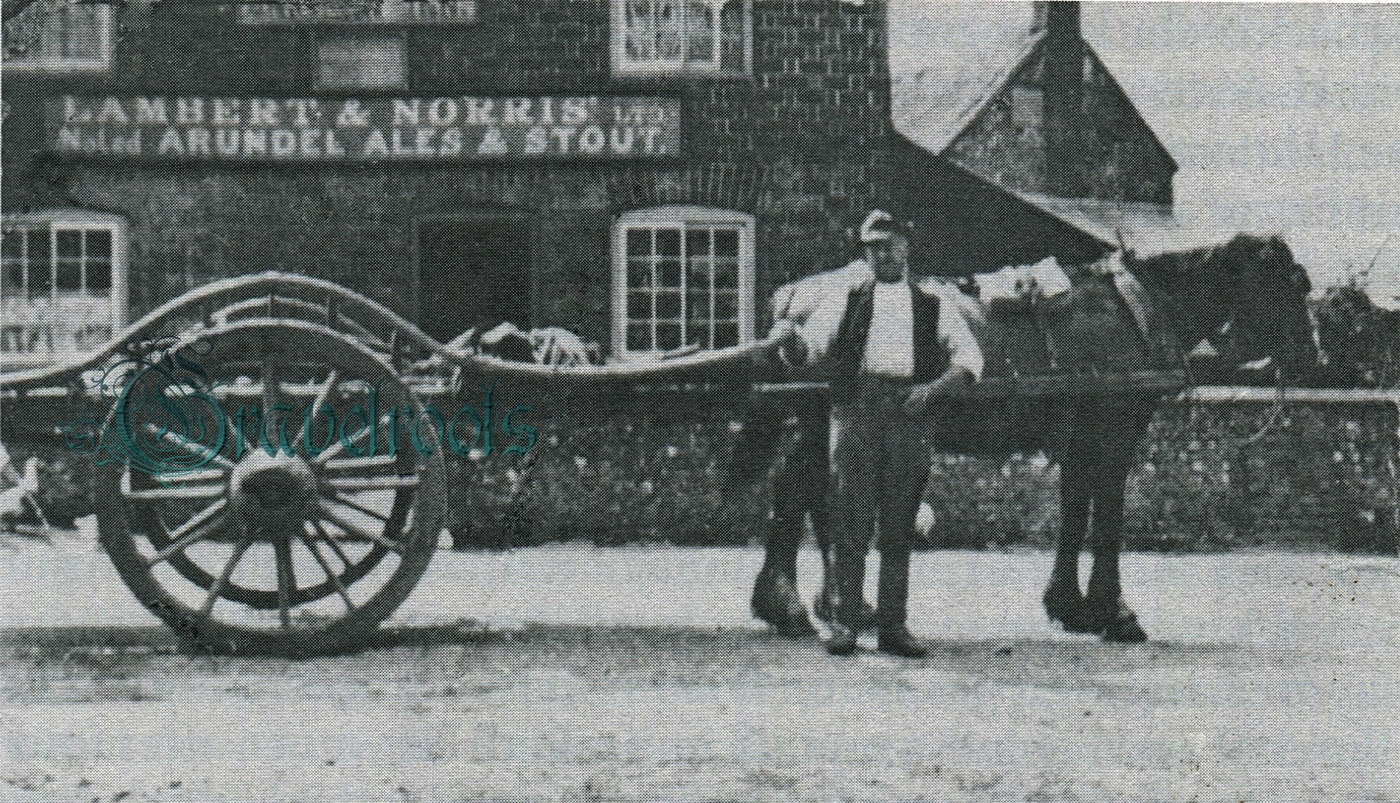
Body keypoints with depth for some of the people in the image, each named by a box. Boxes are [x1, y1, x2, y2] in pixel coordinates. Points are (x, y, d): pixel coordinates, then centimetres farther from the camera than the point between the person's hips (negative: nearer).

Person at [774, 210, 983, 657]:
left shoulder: (935, 307, 17)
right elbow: (806, 351, 7)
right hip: (855, 414, -1)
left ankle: (893, 626, 6)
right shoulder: (844, 303, 16)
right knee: (851, 524, -6)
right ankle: (845, 623, -4)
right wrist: (790, 339, -16)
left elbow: (969, 361, 12)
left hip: (909, 417, 1)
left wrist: (933, 389, -6)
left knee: (899, 530, 2)